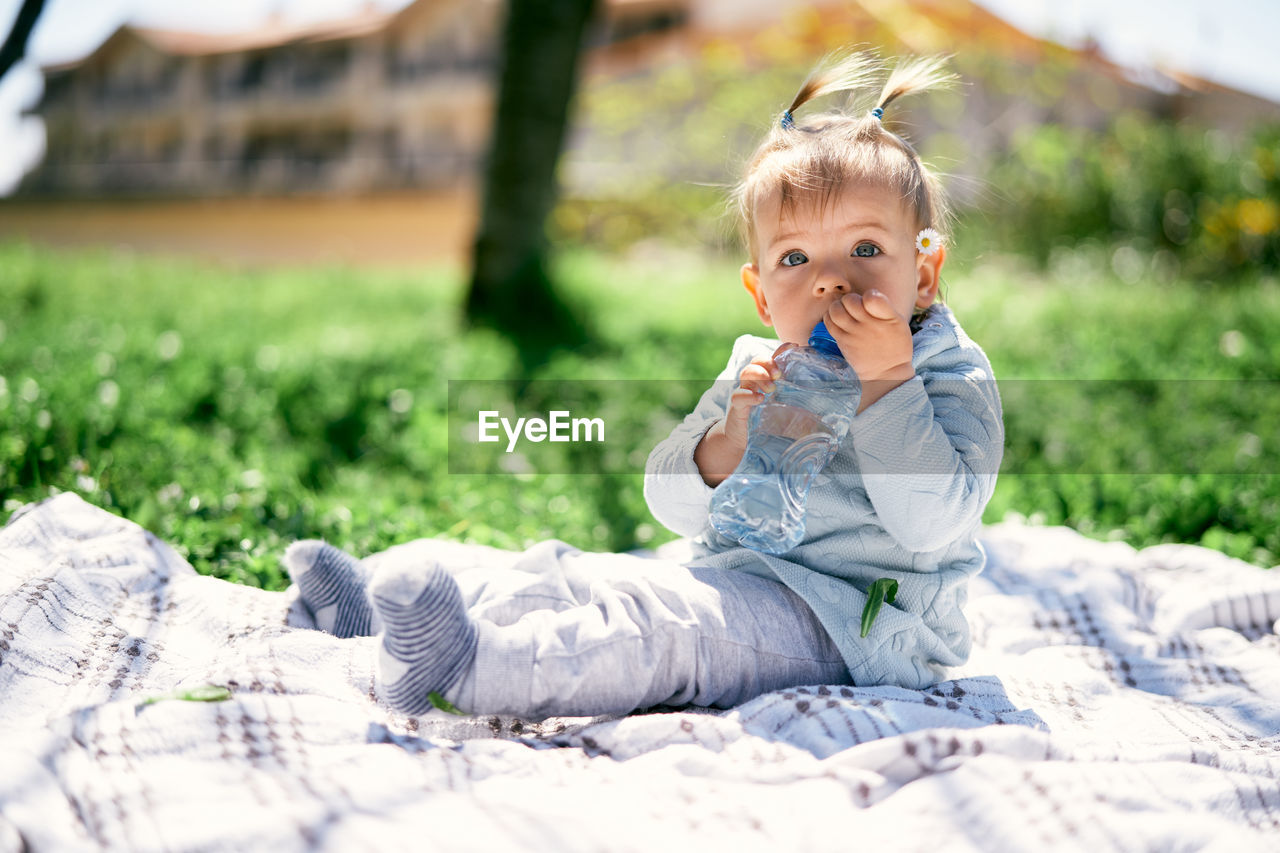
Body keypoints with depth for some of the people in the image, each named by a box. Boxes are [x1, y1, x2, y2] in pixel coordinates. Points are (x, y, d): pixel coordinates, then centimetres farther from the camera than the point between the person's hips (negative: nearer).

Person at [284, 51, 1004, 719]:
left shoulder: (952, 380, -7)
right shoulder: (758, 373, 10)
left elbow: (935, 521, -23)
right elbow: (671, 504, 5)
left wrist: (885, 380, -26)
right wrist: (729, 440, -16)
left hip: (849, 623, -8)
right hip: (734, 580, 8)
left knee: (662, 622, -32)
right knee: (566, 569, 4)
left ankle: (472, 666, -47)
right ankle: (381, 601, 10)